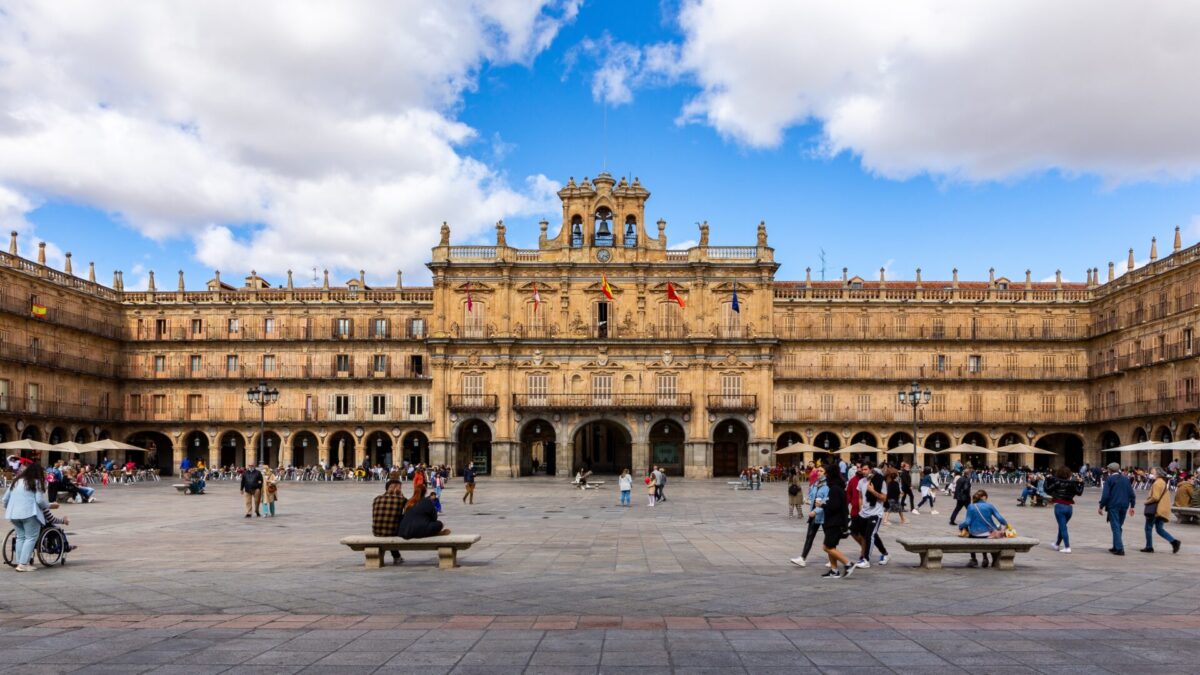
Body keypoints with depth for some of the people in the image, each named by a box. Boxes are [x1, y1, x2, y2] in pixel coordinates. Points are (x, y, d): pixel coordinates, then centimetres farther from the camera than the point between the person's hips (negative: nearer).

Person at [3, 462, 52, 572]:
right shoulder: (36, 482, -3)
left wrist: (7, 508, 37)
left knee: (20, 537, 16)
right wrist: (48, 505, 8)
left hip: (14, 513, 7)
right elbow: (40, 500, -10)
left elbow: (5, 498, 20)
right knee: (31, 537, -2)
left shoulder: (16, 481, 17)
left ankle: (19, 562, 15)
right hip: (29, 513, -7)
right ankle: (23, 564, -9)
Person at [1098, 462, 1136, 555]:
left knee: (1116, 527, -4)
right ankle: (1116, 547, 23)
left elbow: (1105, 494, -11)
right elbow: (1132, 494, 9)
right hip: (1124, 506, 5)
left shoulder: (1109, 479, -6)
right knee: (1119, 527, 16)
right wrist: (1132, 506, 16)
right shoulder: (1126, 479, 10)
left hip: (1113, 506, -5)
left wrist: (1101, 506, -4)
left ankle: (1119, 549, -11)